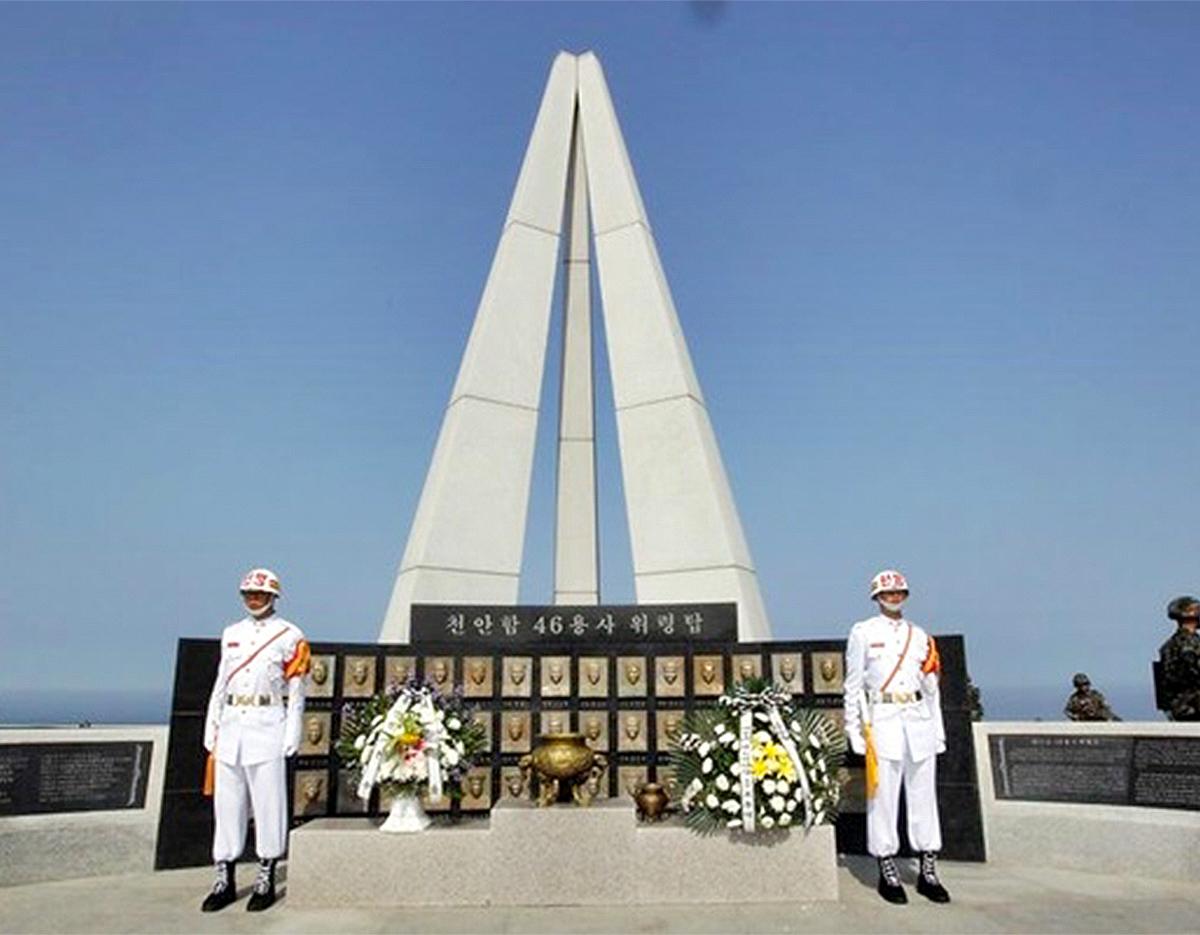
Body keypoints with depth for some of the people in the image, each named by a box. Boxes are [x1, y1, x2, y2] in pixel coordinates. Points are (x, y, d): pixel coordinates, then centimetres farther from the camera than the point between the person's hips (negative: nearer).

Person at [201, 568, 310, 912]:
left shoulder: (290, 637, -1)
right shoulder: (231, 634, 13)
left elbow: (296, 693, -3)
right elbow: (220, 687, 16)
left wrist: (290, 741, -8)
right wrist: (211, 733, 11)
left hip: (268, 727, -5)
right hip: (231, 726, 5)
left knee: (268, 803, 0)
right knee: (227, 803, 9)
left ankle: (266, 880, 11)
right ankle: (225, 879, 19)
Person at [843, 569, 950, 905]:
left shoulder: (920, 636, 14)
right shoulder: (863, 632, 3)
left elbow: (931, 686, 15)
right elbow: (854, 684, 2)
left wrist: (938, 732, 12)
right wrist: (855, 729, -3)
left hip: (919, 721, 4)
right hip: (882, 721, -4)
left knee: (924, 795, 6)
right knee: (883, 796, -2)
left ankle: (928, 872, 17)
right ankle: (887, 873, 8)